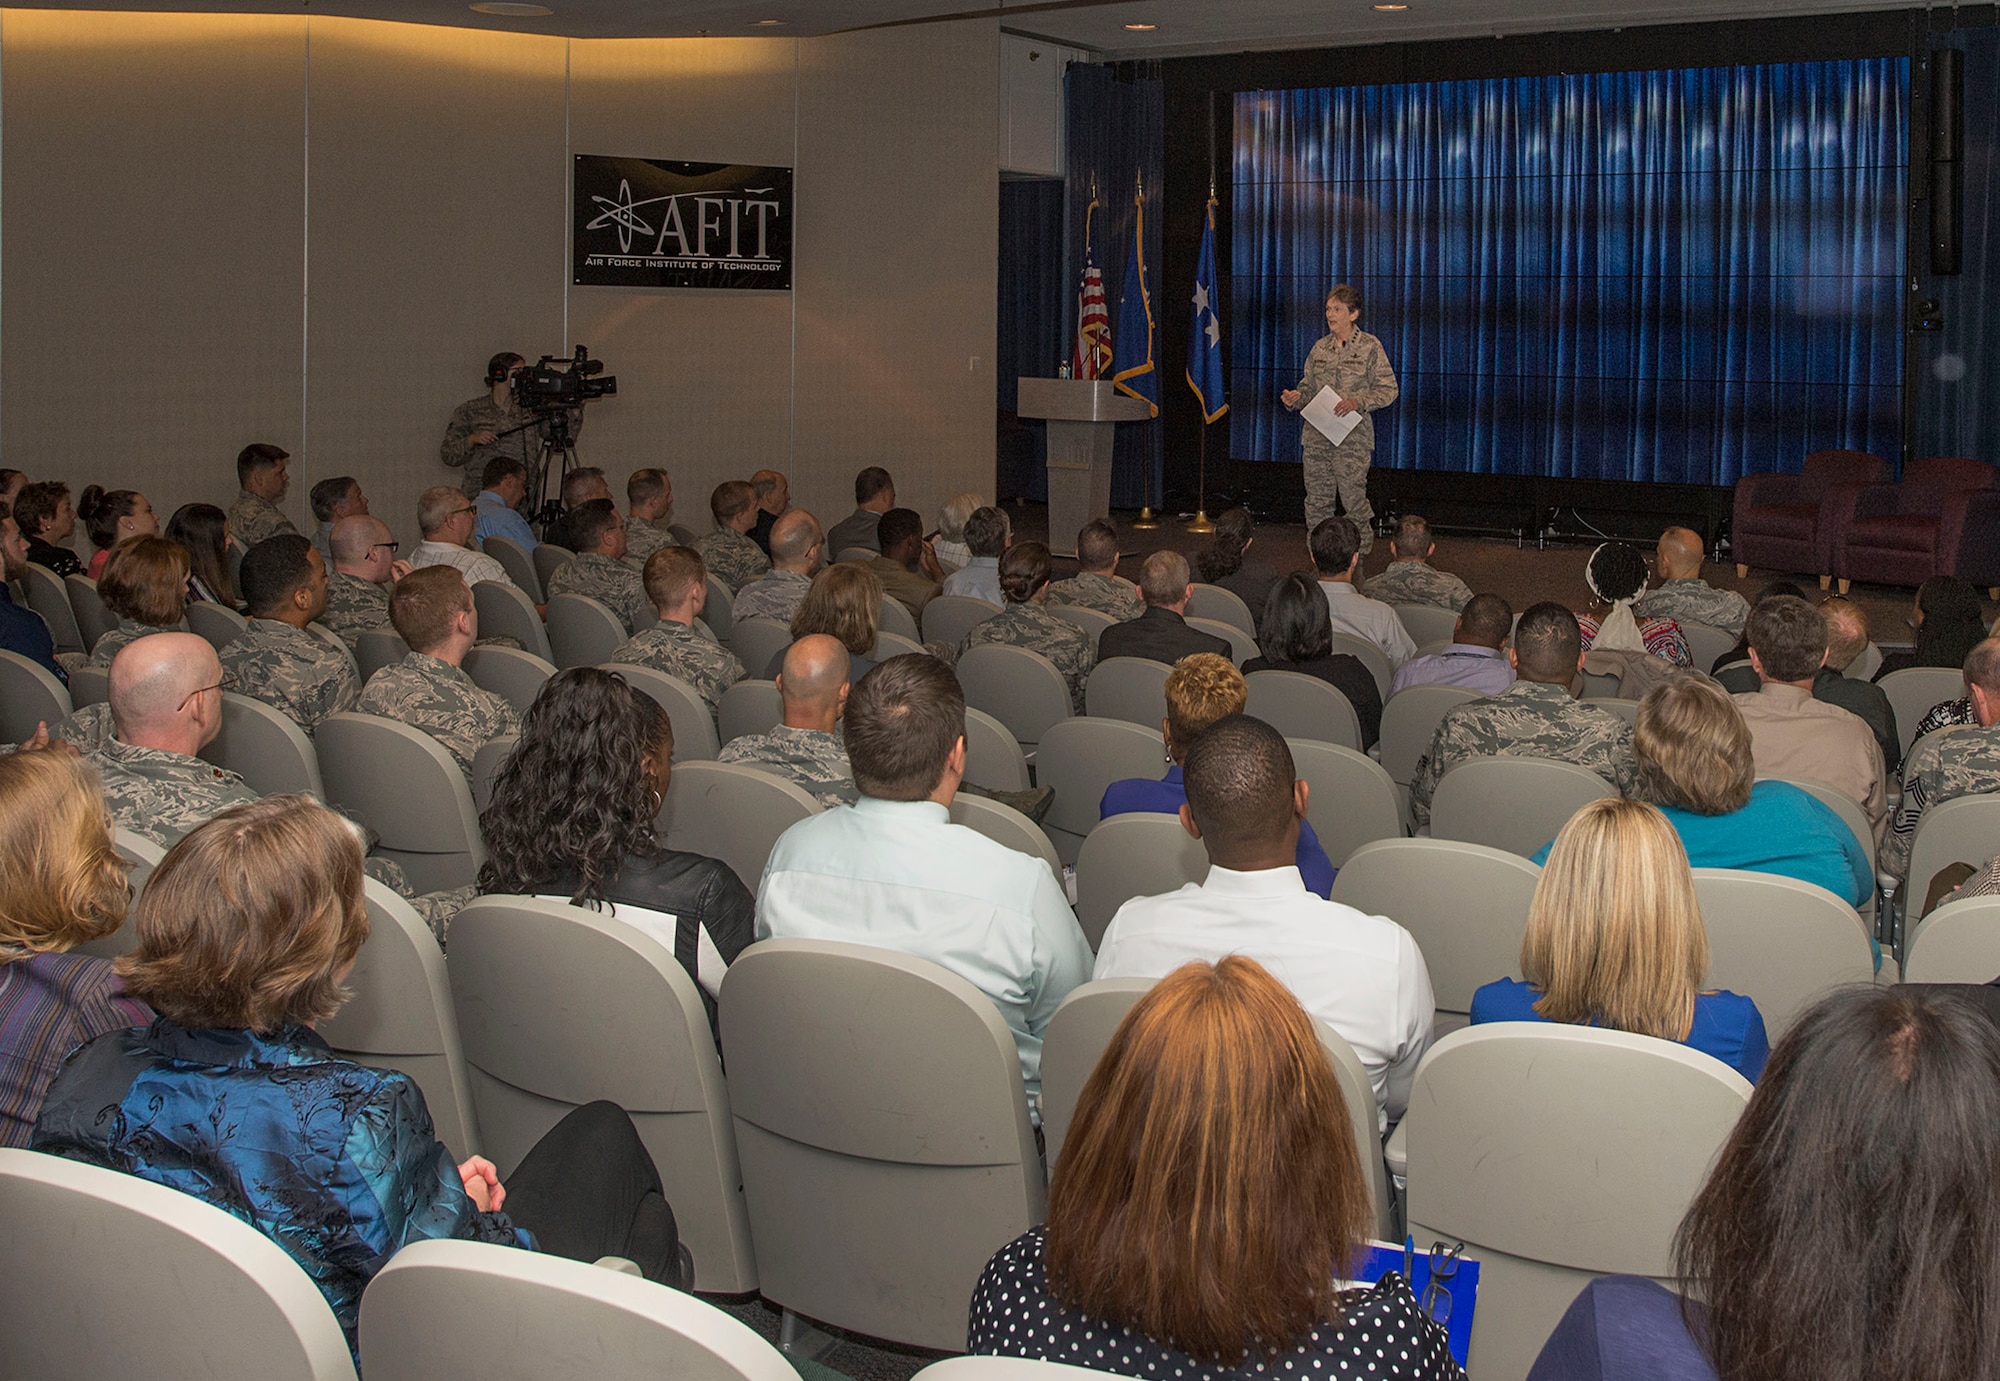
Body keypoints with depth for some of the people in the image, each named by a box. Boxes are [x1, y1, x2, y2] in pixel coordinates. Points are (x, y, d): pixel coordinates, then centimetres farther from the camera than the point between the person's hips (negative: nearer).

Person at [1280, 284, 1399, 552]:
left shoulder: (1369, 347, -2)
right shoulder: (1320, 347, 12)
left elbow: (1388, 390, -4)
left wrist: (1358, 402, -19)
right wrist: (1296, 397, -3)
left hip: (1352, 438, -5)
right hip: (1316, 436, 5)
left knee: (1353, 498, -5)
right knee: (1317, 500, 6)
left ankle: (1361, 554, 13)